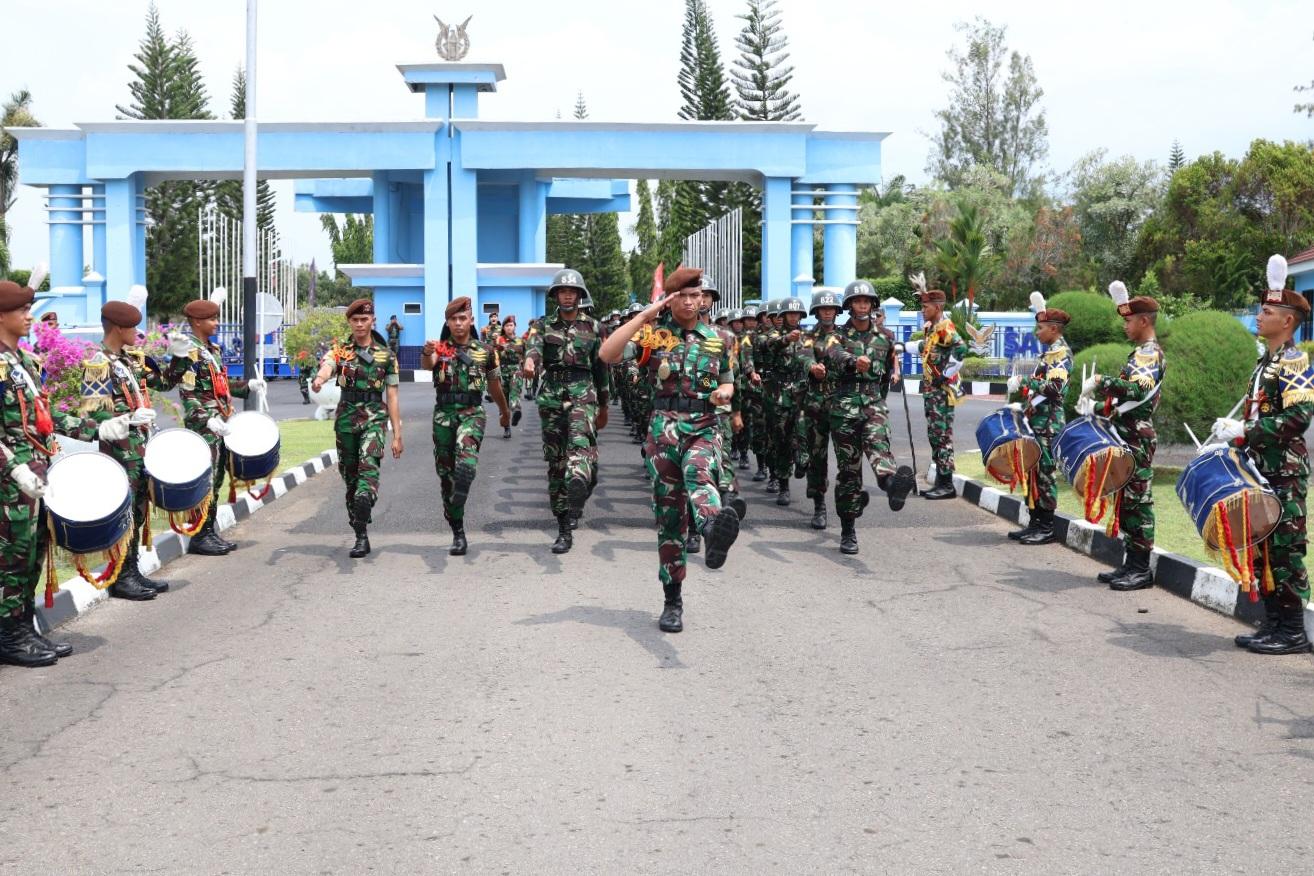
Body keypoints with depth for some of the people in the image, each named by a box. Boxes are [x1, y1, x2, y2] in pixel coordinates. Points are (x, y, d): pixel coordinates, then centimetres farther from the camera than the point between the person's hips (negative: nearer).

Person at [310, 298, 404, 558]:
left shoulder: (386, 355, 7)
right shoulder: (339, 351, 6)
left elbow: (392, 397, 8)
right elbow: (326, 367, -18)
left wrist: (397, 435, 4)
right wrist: (319, 379, -44)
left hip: (374, 417, -2)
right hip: (346, 417, 2)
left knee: (368, 468, -22)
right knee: (350, 476, 8)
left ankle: (362, 535, -31)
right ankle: (360, 534, 20)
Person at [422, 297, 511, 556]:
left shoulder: (486, 351, 6)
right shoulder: (439, 348, 4)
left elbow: (494, 386, 20)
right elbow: (426, 365, -21)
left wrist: (505, 413, 31)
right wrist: (427, 353, -44)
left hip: (472, 413, -1)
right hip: (443, 414, 2)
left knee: (466, 463, -32)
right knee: (446, 474, 6)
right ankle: (458, 532, 16)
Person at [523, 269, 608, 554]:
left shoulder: (592, 327, 9)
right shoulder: (546, 325, 9)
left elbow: (601, 367, 15)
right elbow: (534, 344, -13)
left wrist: (603, 406, 18)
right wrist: (530, 360, -38)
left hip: (582, 394, -2)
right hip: (551, 395, 2)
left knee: (580, 444, -28)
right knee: (555, 460, 4)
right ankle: (563, 528, 12)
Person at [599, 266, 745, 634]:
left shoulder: (717, 340, 11)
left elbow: (727, 382, 25)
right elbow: (607, 354, -13)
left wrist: (724, 391, 0)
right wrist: (644, 315, -13)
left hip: (704, 428, 0)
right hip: (664, 429, 0)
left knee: (698, 473, -36)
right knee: (668, 516, 3)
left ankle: (715, 532, -68)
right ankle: (672, 601, 12)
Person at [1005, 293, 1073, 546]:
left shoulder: (1061, 353, -12)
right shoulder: (1050, 352, 17)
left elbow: (1053, 388, -24)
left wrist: (1022, 382, -23)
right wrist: (1024, 405, 17)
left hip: (1049, 425, -10)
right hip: (1037, 422, 10)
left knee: (1045, 473, -6)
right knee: (1033, 472, 11)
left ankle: (1047, 528, -1)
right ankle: (1035, 523, 16)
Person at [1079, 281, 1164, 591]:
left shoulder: (1150, 354, -13)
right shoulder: (1141, 353, 18)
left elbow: (1140, 390, -32)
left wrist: (1101, 382, -28)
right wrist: (1098, 406, 16)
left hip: (1138, 441, -10)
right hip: (1127, 438, 10)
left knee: (1137, 501, -6)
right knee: (1126, 501, 11)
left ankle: (1142, 569, -3)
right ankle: (1132, 563, 16)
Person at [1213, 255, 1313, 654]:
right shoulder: (1265, 361, 17)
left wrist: (1244, 433, -22)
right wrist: (1235, 427, 9)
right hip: (1262, 470, 9)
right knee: (1263, 551, 11)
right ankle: (1273, 625, 17)